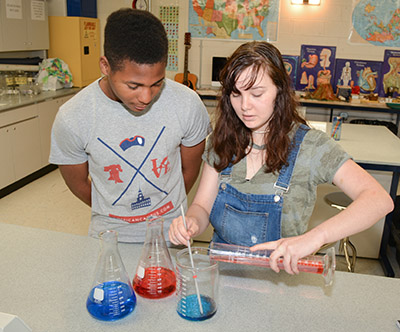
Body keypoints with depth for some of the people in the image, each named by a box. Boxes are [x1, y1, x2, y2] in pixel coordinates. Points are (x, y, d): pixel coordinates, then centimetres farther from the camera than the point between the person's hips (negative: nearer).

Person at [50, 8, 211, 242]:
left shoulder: (188, 105, -20)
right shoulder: (71, 119, -21)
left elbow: (190, 169, -2)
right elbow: (78, 183, -3)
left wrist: (164, 210, 9)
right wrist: (114, 215, 9)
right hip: (110, 235, 0)